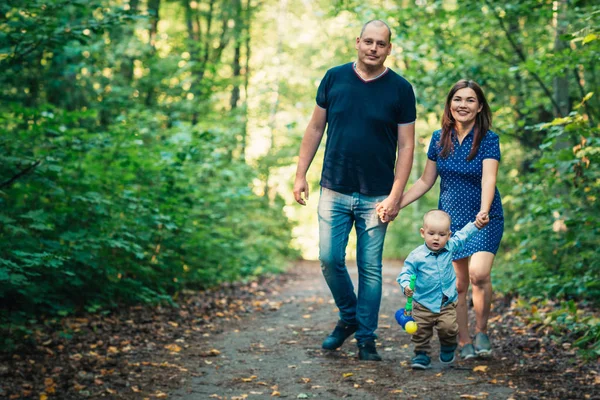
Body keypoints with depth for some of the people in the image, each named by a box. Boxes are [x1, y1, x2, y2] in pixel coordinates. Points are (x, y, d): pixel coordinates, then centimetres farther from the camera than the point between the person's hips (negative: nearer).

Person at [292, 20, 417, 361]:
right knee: (330, 259, 0)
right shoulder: (334, 78, 2)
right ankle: (349, 317, 24)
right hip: (334, 191, 2)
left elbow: (406, 145, -2)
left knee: (370, 269, 4)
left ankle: (366, 338, 15)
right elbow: (315, 129, 8)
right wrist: (301, 175, 3)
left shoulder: (400, 89, -2)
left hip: (376, 197, -1)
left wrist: (396, 194, -9)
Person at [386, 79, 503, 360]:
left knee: (479, 273, -22)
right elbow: (426, 181, 8)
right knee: (458, 283, 2)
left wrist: (484, 211, -39)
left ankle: (482, 331, 1)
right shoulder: (439, 138, 2)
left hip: (484, 218, -3)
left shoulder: (488, 139, -9)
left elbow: (489, 179, -22)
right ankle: (464, 342, 16)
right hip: (450, 218, 3)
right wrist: (396, 204, 1)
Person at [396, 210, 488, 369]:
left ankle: (448, 350, 17)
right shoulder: (416, 256, -12)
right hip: (423, 304, -1)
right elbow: (406, 272, -10)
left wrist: (476, 224, 8)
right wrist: (406, 285, -28)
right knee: (420, 331, -1)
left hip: (447, 303, 1)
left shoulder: (450, 248, 0)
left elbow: (463, 235, 15)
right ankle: (422, 355, 18)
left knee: (448, 328, -12)